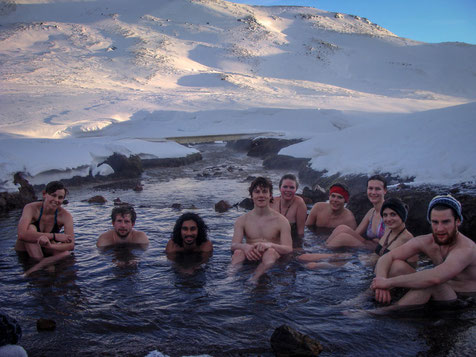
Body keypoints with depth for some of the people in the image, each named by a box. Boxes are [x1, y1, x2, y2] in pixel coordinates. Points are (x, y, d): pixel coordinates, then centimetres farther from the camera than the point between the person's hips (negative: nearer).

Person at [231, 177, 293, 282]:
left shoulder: (281, 220, 5)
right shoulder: (242, 220, 11)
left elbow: (288, 249, -7)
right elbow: (233, 245, -1)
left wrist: (269, 245, -29)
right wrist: (245, 246, -27)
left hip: (271, 258, -1)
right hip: (250, 258, 2)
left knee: (270, 252, -34)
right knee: (238, 252, -30)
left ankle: (253, 280, -49)